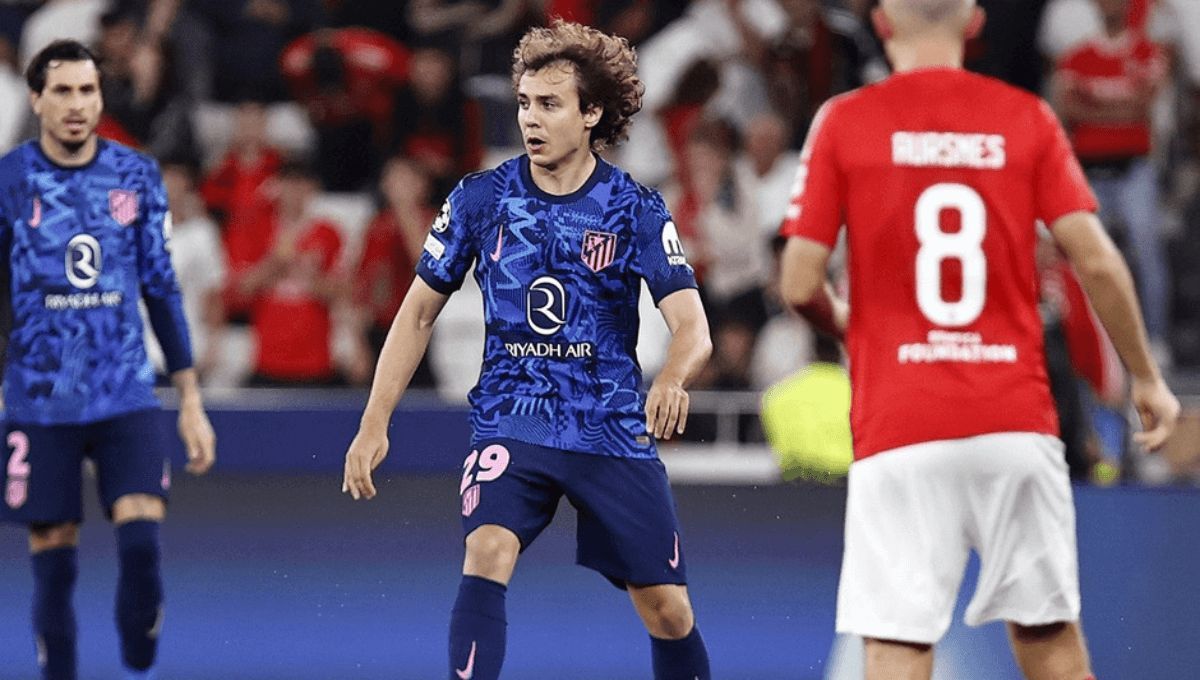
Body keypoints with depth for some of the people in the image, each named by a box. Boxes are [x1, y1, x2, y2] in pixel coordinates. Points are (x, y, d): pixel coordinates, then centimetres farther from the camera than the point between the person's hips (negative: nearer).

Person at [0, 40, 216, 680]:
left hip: (127, 396, 1)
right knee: (52, 561, 2)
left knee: (141, 541, -15)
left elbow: (162, 289, 9)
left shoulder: (137, 176, 3)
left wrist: (191, 399, 8)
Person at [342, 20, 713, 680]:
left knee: (668, 610, 3)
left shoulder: (636, 210, -6)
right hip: (511, 423, 0)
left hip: (613, 429, 0)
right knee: (487, 553, -27)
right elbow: (418, 313, 6)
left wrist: (672, 379, -40)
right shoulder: (481, 198, -2)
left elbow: (692, 327, -16)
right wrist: (374, 423, -1)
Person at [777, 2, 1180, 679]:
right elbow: (1097, 262, -1)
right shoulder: (1027, 118, 5)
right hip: (1017, 420, 2)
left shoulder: (843, 122, 1)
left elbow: (801, 284, -2)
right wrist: (1147, 379, 10)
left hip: (898, 429, -2)